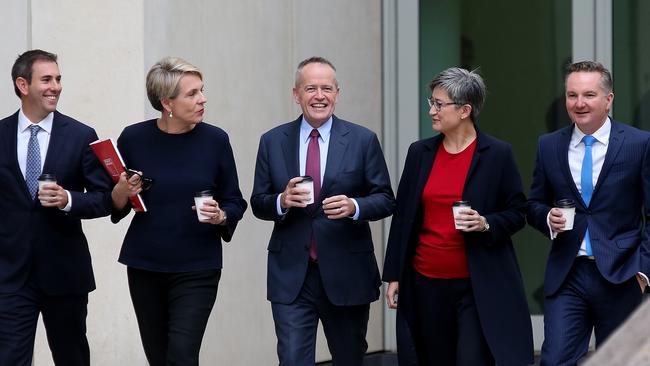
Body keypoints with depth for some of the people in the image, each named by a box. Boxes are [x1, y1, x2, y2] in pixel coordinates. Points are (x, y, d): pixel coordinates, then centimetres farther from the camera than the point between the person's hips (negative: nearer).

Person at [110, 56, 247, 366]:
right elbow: (115, 206, 8)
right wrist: (122, 192, -14)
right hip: (145, 267, 2)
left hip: (197, 268, -2)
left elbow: (234, 202, 5)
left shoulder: (215, 140, -3)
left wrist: (220, 216, -16)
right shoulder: (134, 138, -2)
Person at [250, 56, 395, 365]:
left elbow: (385, 200, 0)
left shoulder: (363, 141, 0)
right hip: (290, 275, 0)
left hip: (346, 274, 0)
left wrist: (354, 206, -21)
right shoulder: (272, 142, 4)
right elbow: (258, 203, 6)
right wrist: (282, 201, -16)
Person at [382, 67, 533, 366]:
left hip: (478, 285, -4)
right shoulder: (420, 152, 7)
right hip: (426, 283, 4)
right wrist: (393, 276, 8)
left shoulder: (497, 154, -3)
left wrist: (486, 224, -18)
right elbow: (403, 216, 10)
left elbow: (517, 213, 3)